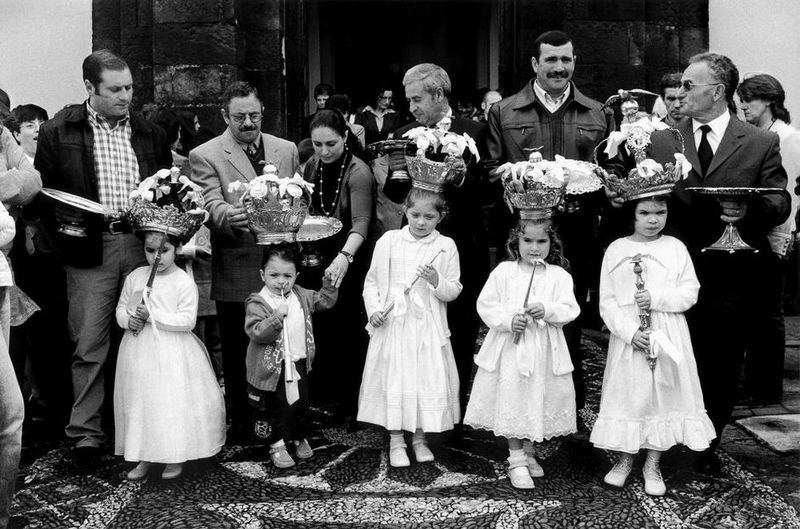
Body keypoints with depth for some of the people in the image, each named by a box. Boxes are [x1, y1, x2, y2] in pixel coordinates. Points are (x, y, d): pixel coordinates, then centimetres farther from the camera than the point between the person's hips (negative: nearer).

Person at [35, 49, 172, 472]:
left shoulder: (151, 134, 12)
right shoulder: (57, 133, 3)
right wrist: (65, 239, -6)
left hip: (145, 245, 3)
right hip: (90, 248, -2)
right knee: (89, 346, 0)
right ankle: (86, 435, 9)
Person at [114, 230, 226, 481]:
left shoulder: (184, 282, -10)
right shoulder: (135, 277, 5)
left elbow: (187, 321, -15)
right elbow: (121, 307, 13)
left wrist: (153, 315, -21)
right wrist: (128, 320, -9)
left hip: (172, 354, -5)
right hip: (140, 352, 5)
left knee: (173, 403, -2)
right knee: (139, 402, 10)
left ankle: (176, 458, 16)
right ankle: (144, 458, 24)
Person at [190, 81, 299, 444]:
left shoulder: (287, 150, 12)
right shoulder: (205, 155, 0)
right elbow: (211, 206, -12)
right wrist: (230, 215, -34)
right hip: (236, 271, -2)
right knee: (237, 350, 7)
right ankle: (241, 423, 20)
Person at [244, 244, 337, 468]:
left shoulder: (301, 296, 3)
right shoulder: (257, 303, -16)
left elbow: (324, 301, 14)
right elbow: (255, 332, -25)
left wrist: (329, 283, -1)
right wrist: (276, 317, -35)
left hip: (299, 363, 5)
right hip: (273, 367, -5)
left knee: (301, 404, 17)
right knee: (277, 408, 7)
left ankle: (300, 437, 38)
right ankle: (277, 445, 23)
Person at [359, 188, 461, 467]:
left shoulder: (446, 246, 2)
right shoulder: (389, 240, 3)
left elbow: (454, 291, 1)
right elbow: (372, 280, 8)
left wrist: (437, 281, -18)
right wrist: (373, 310, -5)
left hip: (428, 328, 0)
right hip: (392, 325, 0)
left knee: (428, 380, 4)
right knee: (393, 380, 3)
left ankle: (420, 438, 23)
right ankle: (396, 441, 17)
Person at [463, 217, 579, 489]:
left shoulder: (559, 276, 2)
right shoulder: (504, 271, -1)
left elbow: (569, 309, -5)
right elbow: (486, 304, -2)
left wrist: (547, 310, -23)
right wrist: (508, 320, -16)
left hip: (545, 351, 2)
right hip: (510, 347, -1)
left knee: (539, 402, 12)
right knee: (512, 402, -1)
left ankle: (528, 452, 32)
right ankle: (516, 460, 11)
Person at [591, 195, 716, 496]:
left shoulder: (675, 248, 2)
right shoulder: (616, 250, -1)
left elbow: (690, 293, -2)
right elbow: (607, 301, -3)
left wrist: (656, 298, -17)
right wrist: (630, 332, -14)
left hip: (667, 337, 1)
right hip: (628, 338, 0)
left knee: (663, 394, 5)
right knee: (627, 394, 6)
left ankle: (653, 465, 21)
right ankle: (625, 460, 24)